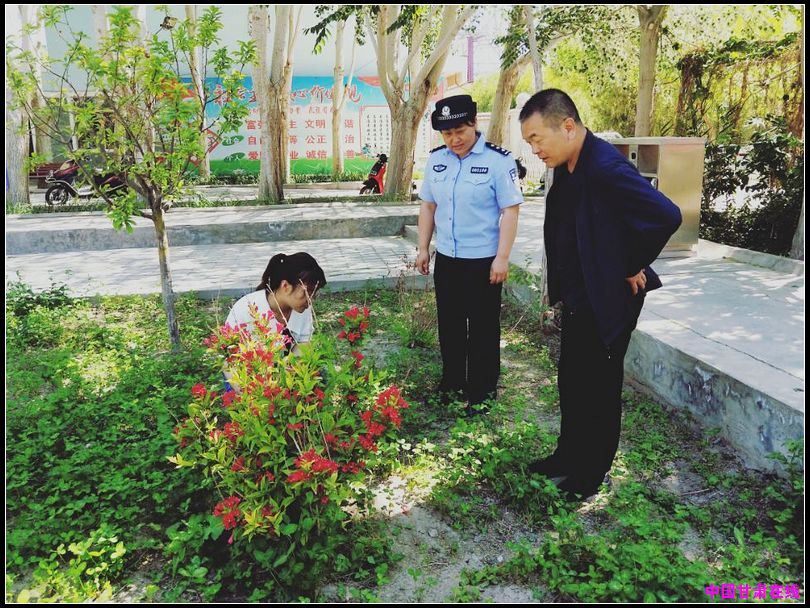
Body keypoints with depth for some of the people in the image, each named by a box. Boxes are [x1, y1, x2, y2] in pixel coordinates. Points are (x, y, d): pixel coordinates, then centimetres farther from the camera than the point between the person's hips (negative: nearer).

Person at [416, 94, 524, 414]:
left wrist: (502, 258, -15)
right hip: (445, 258, 5)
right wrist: (423, 249, 10)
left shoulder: (498, 160, -12)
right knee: (449, 324, 16)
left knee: (483, 328, 7)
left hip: (483, 261, -5)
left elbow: (510, 210, -12)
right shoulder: (436, 159, 5)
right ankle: (452, 382, 34)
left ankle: (482, 391, 22)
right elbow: (428, 206, 11)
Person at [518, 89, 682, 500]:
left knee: (600, 388, 7)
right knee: (570, 381, 19)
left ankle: (592, 472, 26)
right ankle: (569, 455, 37)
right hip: (578, 297, 9)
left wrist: (632, 268, -18)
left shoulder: (606, 168, -24)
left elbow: (665, 215, -32)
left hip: (607, 299, -9)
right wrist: (560, 288, 9)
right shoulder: (567, 169, 4)